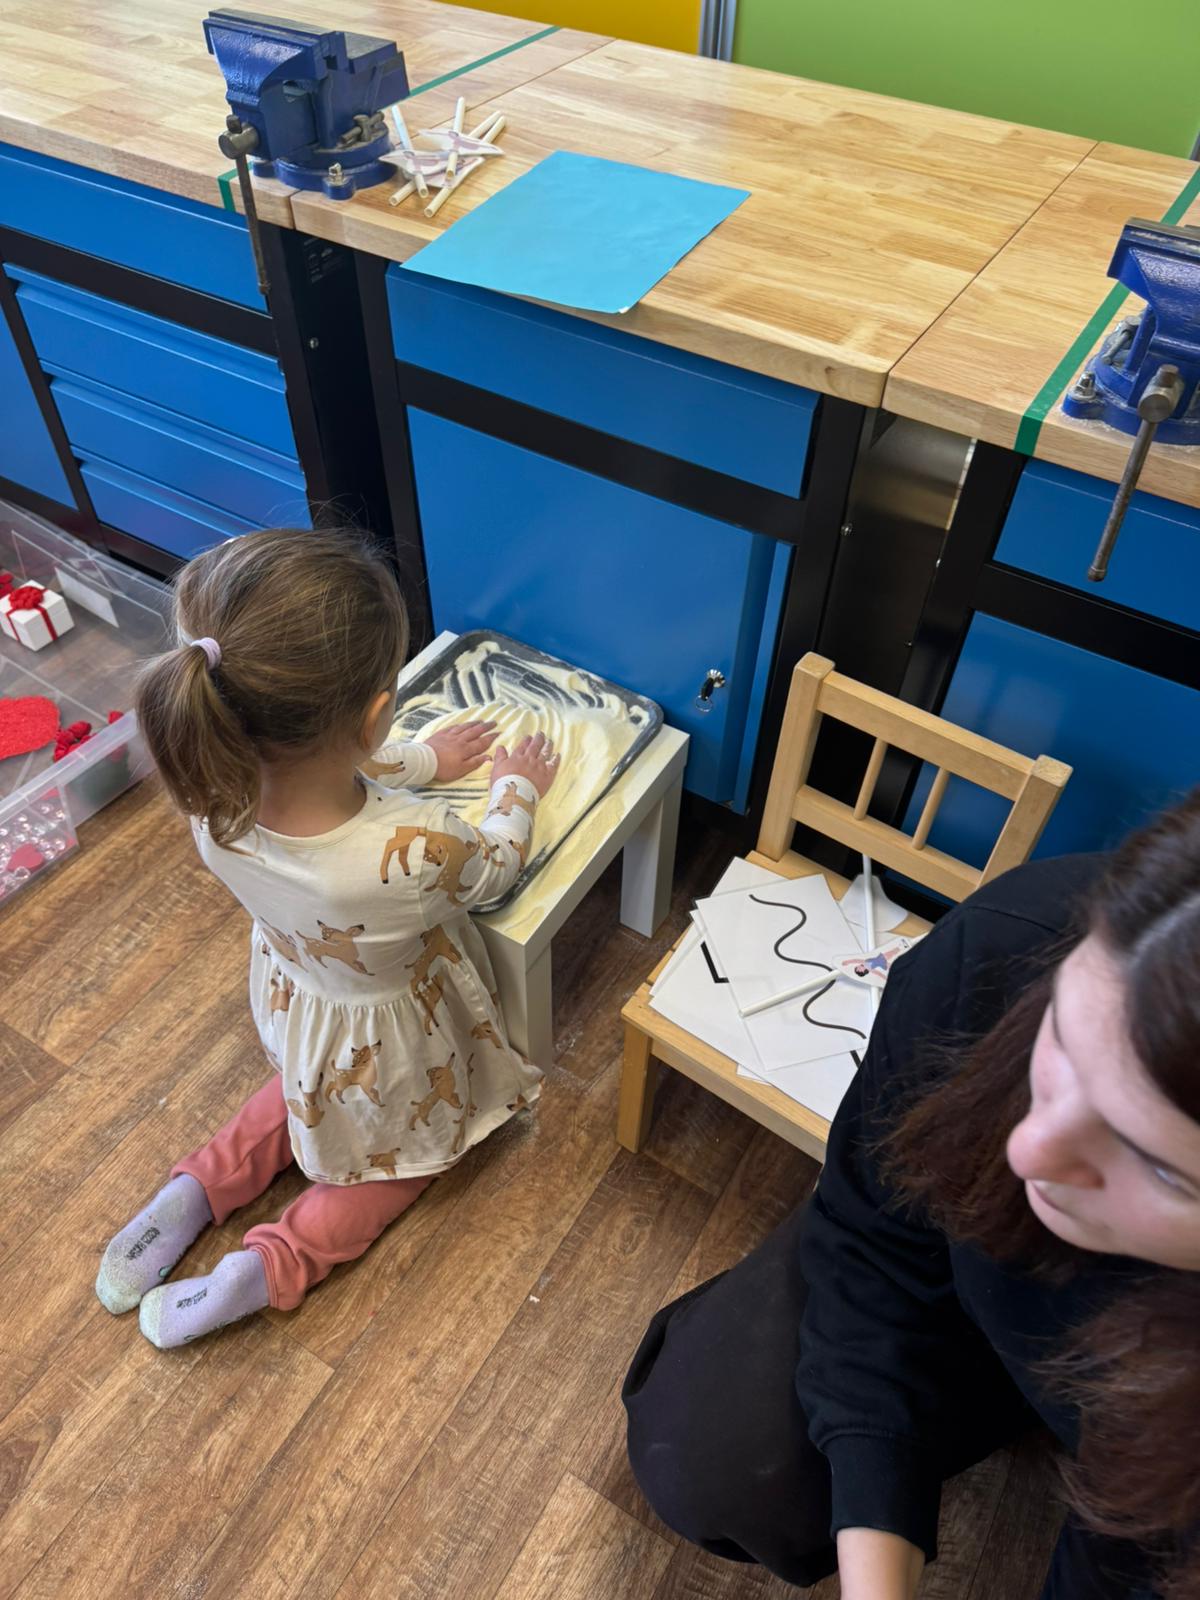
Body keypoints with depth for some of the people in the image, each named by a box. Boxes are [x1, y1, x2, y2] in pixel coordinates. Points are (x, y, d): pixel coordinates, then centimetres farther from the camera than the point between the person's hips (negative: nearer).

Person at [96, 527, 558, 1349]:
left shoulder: (215, 793, -30)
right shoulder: (416, 850, -45)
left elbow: (331, 769, -6)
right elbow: (494, 869, -19)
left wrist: (426, 759, 9)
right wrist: (518, 789, 0)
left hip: (293, 1002, 5)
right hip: (391, 1040, -4)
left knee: (311, 1091, 37)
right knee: (411, 1145, 27)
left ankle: (197, 1188, 22)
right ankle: (275, 1265, 11)